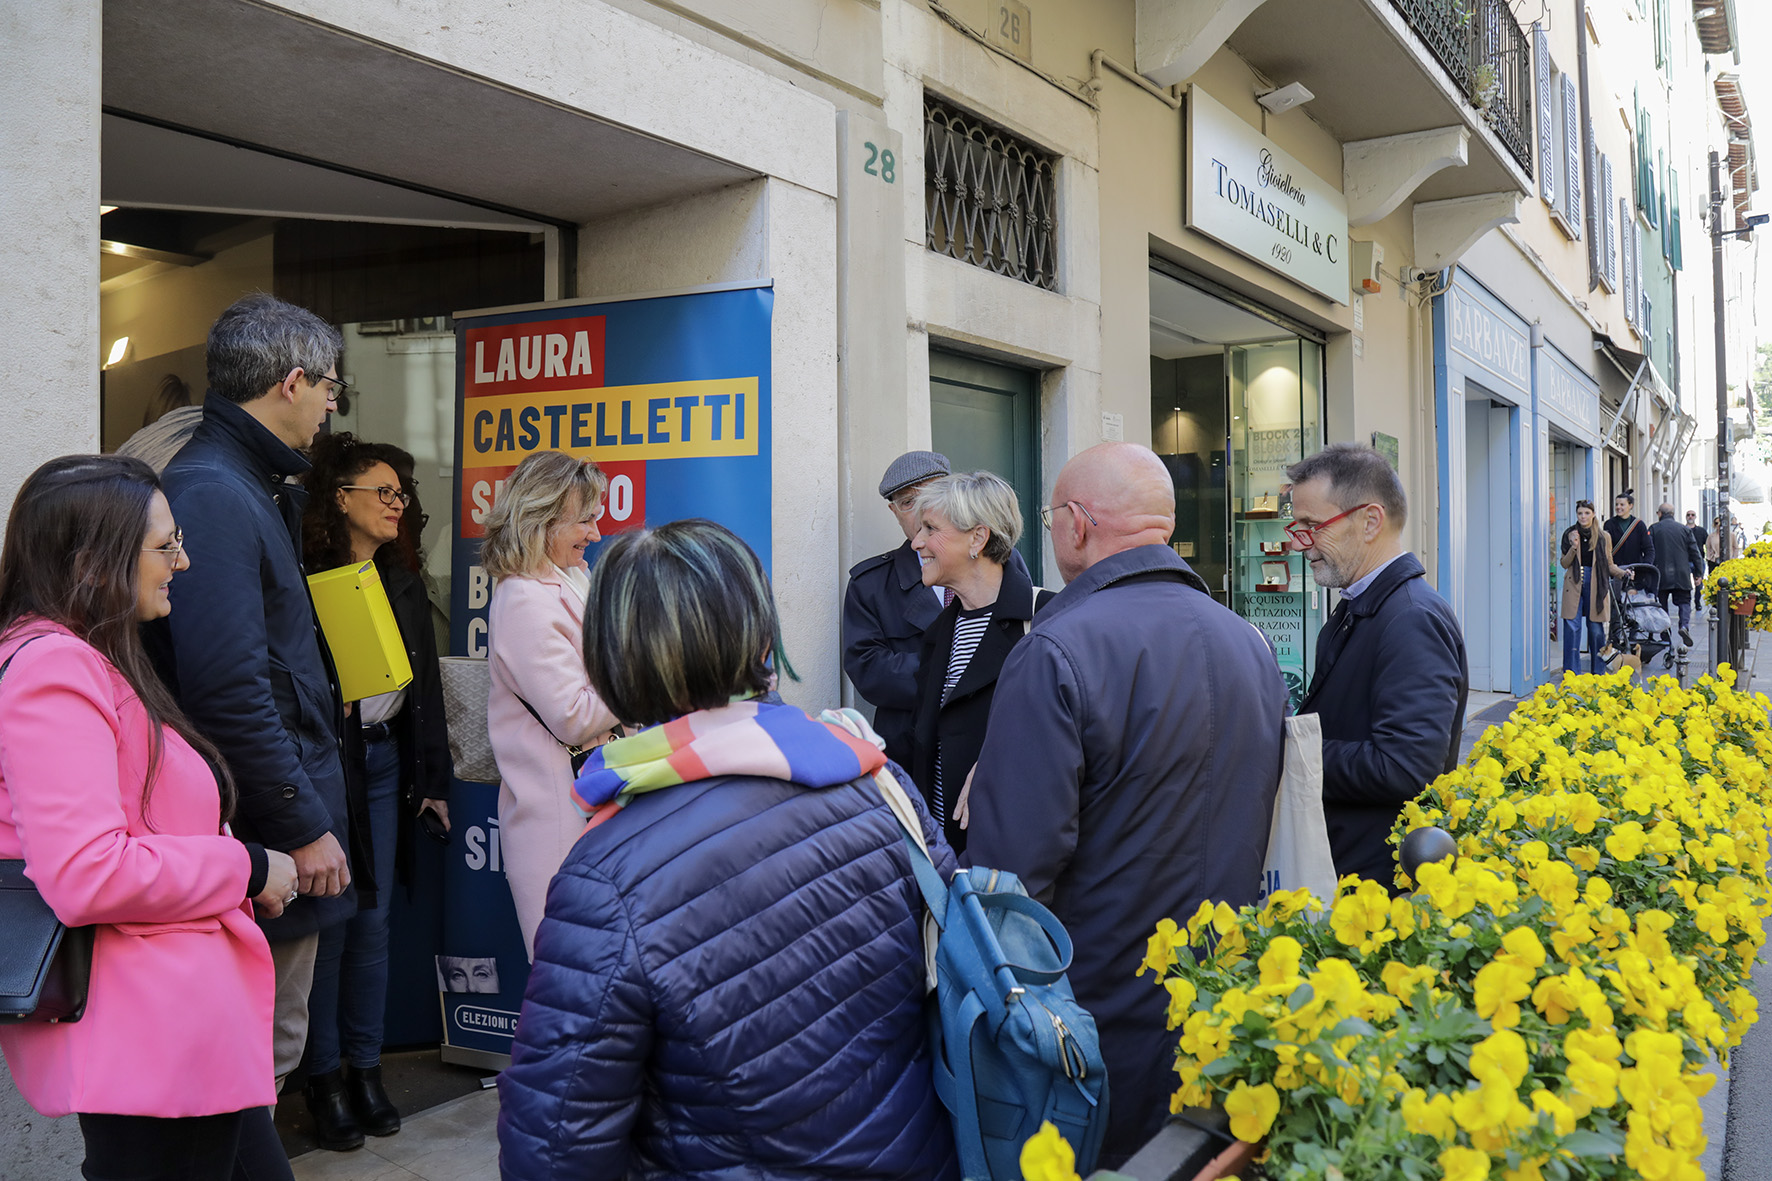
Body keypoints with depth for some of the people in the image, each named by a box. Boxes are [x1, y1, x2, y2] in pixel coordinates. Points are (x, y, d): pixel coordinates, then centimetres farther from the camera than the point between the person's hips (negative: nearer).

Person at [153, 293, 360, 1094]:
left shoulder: (259, 486, 16)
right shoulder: (213, 495, -18)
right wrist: (305, 825, -19)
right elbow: (230, 690, -24)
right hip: (268, 831, -10)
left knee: (273, 1043, 19)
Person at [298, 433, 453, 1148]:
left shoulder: (403, 578, 13)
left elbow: (426, 680, 14)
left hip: (385, 759, 6)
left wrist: (433, 777, 13)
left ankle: (366, 1069, 21)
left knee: (373, 919, 10)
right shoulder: (304, 576, -7)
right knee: (326, 919, 1)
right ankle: (324, 1077, 14)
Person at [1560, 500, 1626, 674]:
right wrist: (1574, 547, -10)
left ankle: (1598, 672, 13)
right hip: (1574, 585, 0)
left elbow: (1609, 565, 13)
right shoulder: (1570, 534, 7)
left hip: (1595, 586, 0)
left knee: (1596, 628, 2)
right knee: (1572, 628, -6)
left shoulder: (1604, 537, 8)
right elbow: (1564, 563, 5)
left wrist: (1623, 573, -5)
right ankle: (1571, 672, -2)